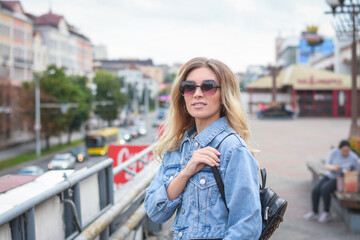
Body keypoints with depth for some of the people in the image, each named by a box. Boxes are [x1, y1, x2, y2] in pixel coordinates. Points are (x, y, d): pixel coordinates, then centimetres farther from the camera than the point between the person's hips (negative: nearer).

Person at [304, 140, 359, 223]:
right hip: (329, 176, 4)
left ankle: (327, 213, -13)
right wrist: (333, 167, -33)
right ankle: (314, 213, -7)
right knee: (315, 190, -21)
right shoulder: (334, 152, -10)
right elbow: (327, 166, -9)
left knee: (324, 189, -30)